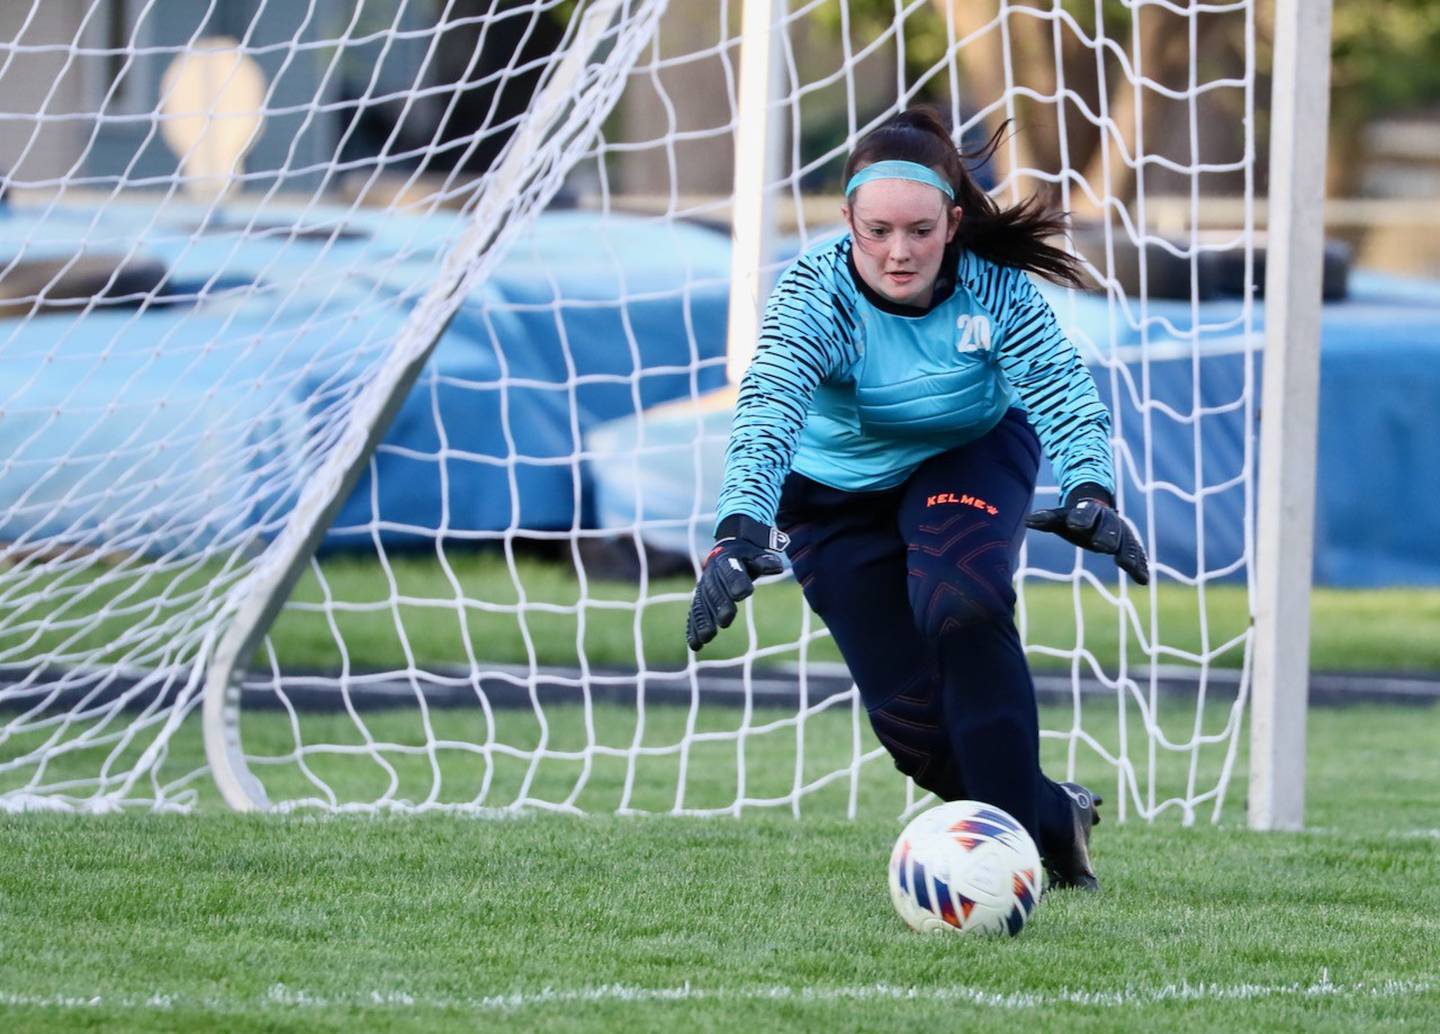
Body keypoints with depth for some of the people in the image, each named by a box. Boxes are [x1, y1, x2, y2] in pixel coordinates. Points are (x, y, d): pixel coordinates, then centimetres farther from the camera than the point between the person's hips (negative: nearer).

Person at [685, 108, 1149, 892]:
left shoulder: (992, 285, -25)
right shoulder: (815, 292, -30)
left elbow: (1061, 387, -33)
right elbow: (767, 410, -44)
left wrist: (1089, 491, -53)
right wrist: (741, 530, -61)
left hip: (970, 457, 0)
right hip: (838, 495, 0)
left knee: (962, 604, -32)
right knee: (908, 713, -9)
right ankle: (1054, 815, 17)